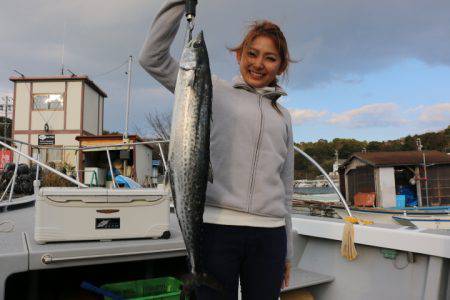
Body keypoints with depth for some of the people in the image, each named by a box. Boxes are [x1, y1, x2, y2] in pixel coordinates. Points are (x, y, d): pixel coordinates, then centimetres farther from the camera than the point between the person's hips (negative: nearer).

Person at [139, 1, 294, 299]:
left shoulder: (283, 117, 18)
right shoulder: (214, 91, 9)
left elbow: (286, 187, 18)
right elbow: (153, 58, 1)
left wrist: (287, 252, 17)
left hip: (269, 235, 4)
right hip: (216, 227, -3)